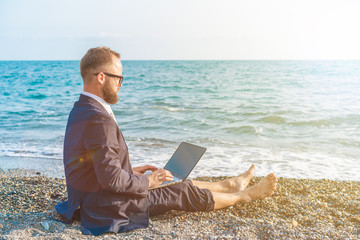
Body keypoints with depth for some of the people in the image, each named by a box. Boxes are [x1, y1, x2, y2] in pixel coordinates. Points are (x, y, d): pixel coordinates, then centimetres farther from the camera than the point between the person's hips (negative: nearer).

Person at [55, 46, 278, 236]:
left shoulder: (81, 109, 4)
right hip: (108, 208, -9)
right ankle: (245, 195, 28)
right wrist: (147, 181, -12)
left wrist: (131, 171, 11)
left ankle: (230, 184, 40)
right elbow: (111, 179, -29)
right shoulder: (99, 119, -29)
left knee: (181, 183, 20)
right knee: (185, 193, 6)